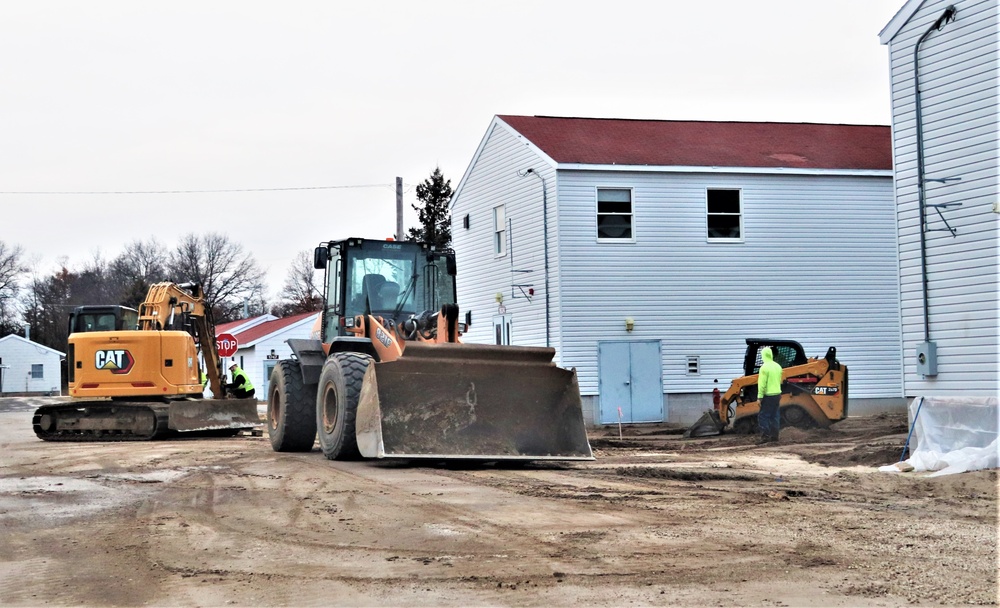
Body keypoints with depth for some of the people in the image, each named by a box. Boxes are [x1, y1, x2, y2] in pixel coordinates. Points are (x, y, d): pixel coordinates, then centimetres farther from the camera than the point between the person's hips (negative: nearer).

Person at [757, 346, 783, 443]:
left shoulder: (764, 367, -16)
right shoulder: (777, 366, 9)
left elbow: (762, 384, -18)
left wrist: (760, 396, -15)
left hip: (768, 395, -8)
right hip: (777, 394, 8)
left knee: (763, 416, -4)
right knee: (774, 415, 13)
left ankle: (765, 436, -11)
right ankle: (774, 436, 15)